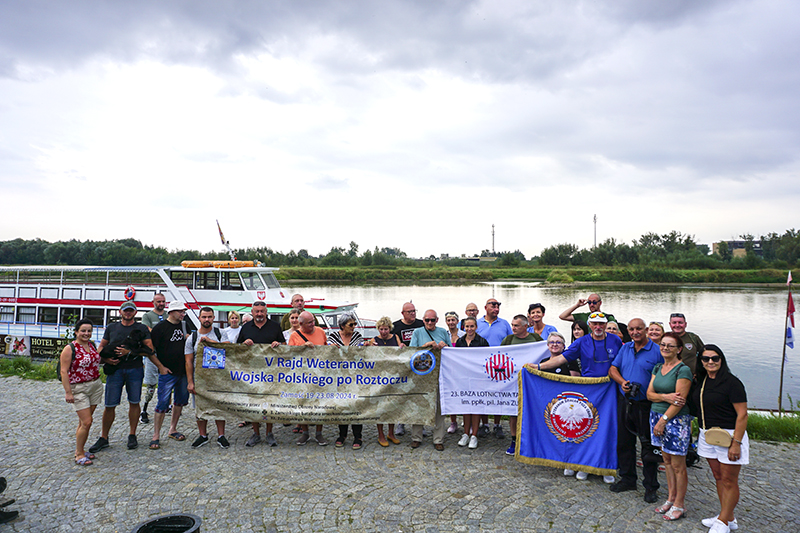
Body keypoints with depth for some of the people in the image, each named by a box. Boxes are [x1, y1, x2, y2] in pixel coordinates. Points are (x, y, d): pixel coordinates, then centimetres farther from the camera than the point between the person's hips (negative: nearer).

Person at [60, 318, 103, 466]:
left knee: (84, 421, 11)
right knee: (86, 422, -9)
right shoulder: (70, 349, -12)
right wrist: (68, 392, -17)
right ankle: (79, 455, 6)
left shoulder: (92, 345, 8)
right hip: (78, 389, -6)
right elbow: (64, 371, -14)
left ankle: (79, 450, 24)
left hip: (96, 386, 6)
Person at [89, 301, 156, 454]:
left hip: (135, 370, -1)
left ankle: (132, 436, 18)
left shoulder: (142, 328, 6)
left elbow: (149, 348, -3)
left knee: (134, 402, 6)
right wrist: (105, 358, -5)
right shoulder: (111, 328, 13)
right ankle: (103, 438, 15)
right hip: (115, 369, 1)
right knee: (110, 405, 2)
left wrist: (130, 351, -14)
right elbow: (101, 347, 15)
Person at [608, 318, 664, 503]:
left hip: (646, 404, -5)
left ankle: (651, 486, 17)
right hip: (624, 402, 5)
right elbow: (613, 369, 10)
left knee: (648, 446, 3)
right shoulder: (625, 348, 9)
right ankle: (627, 479, 28)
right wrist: (622, 382, -8)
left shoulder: (657, 351, -7)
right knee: (624, 442, 13)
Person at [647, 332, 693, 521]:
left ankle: (679, 504, 15)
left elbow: (679, 401, -16)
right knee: (667, 460, 16)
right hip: (657, 415, 7)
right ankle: (671, 498, 28)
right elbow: (649, 393, 6)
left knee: (677, 465, 2)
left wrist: (663, 420, -15)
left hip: (676, 420, -7)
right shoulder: (657, 368, 10)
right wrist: (666, 397, -14)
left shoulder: (683, 370, -13)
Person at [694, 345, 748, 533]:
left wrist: (736, 443, -19)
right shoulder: (700, 381, 6)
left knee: (729, 481, 3)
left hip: (729, 434, -7)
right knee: (718, 478, 15)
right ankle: (729, 518, 28)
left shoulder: (731, 382, -15)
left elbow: (742, 415, -16)